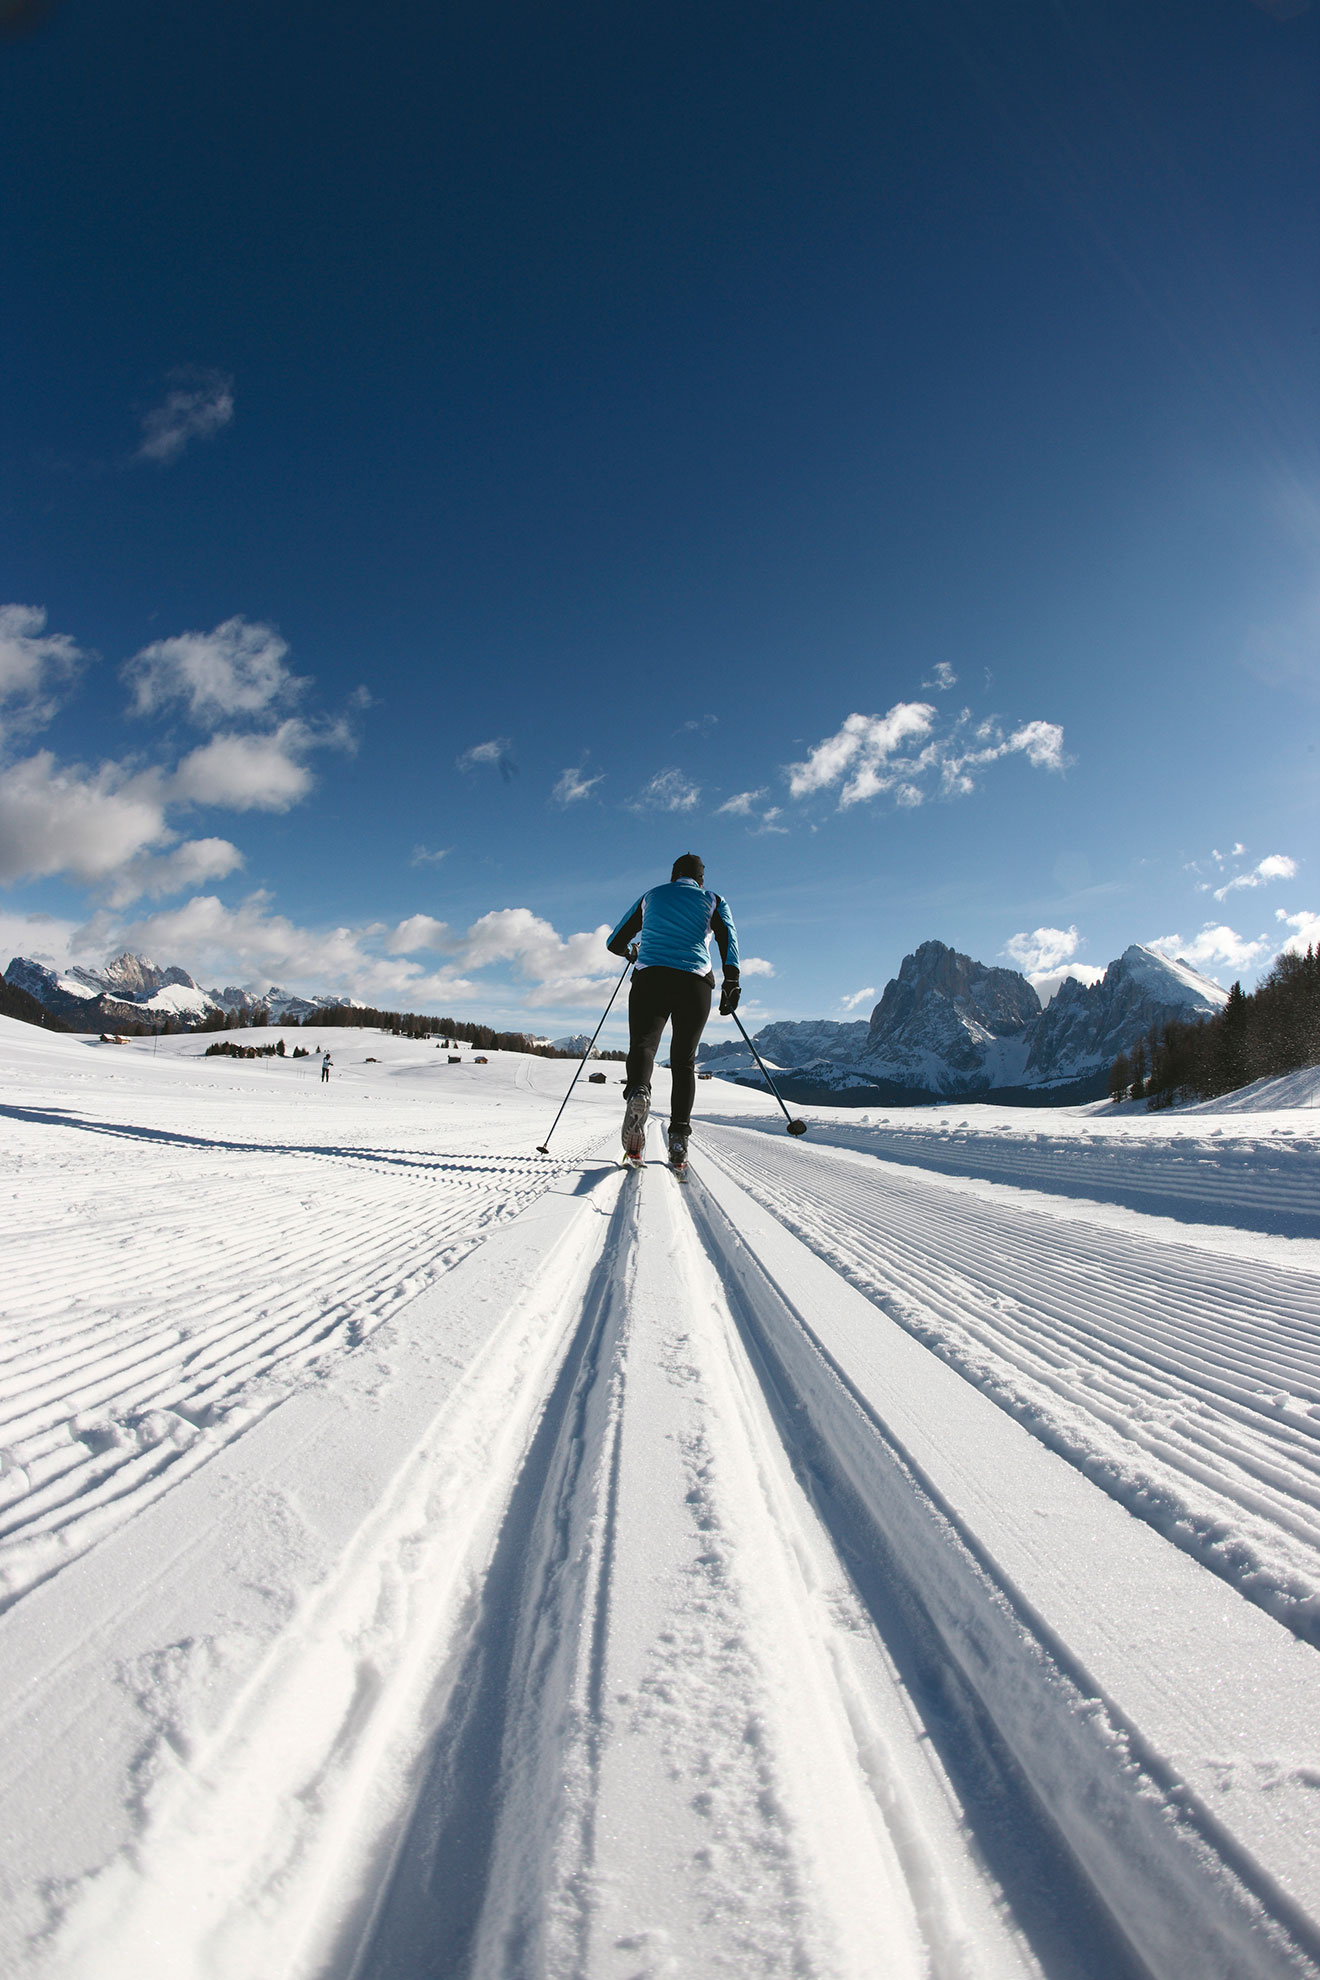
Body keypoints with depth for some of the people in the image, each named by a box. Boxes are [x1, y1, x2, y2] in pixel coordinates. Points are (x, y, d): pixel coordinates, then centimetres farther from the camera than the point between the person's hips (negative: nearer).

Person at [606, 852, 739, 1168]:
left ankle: (637, 1092, -43)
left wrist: (631, 953, 47)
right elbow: (727, 935, -2)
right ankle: (679, 1135, -5)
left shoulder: (650, 896, 23)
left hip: (650, 978, 0)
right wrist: (731, 980, -9)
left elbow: (614, 943, 26)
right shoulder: (713, 901, 19)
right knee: (683, 1060, 7)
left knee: (642, 1045, -8)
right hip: (695, 983, 0)